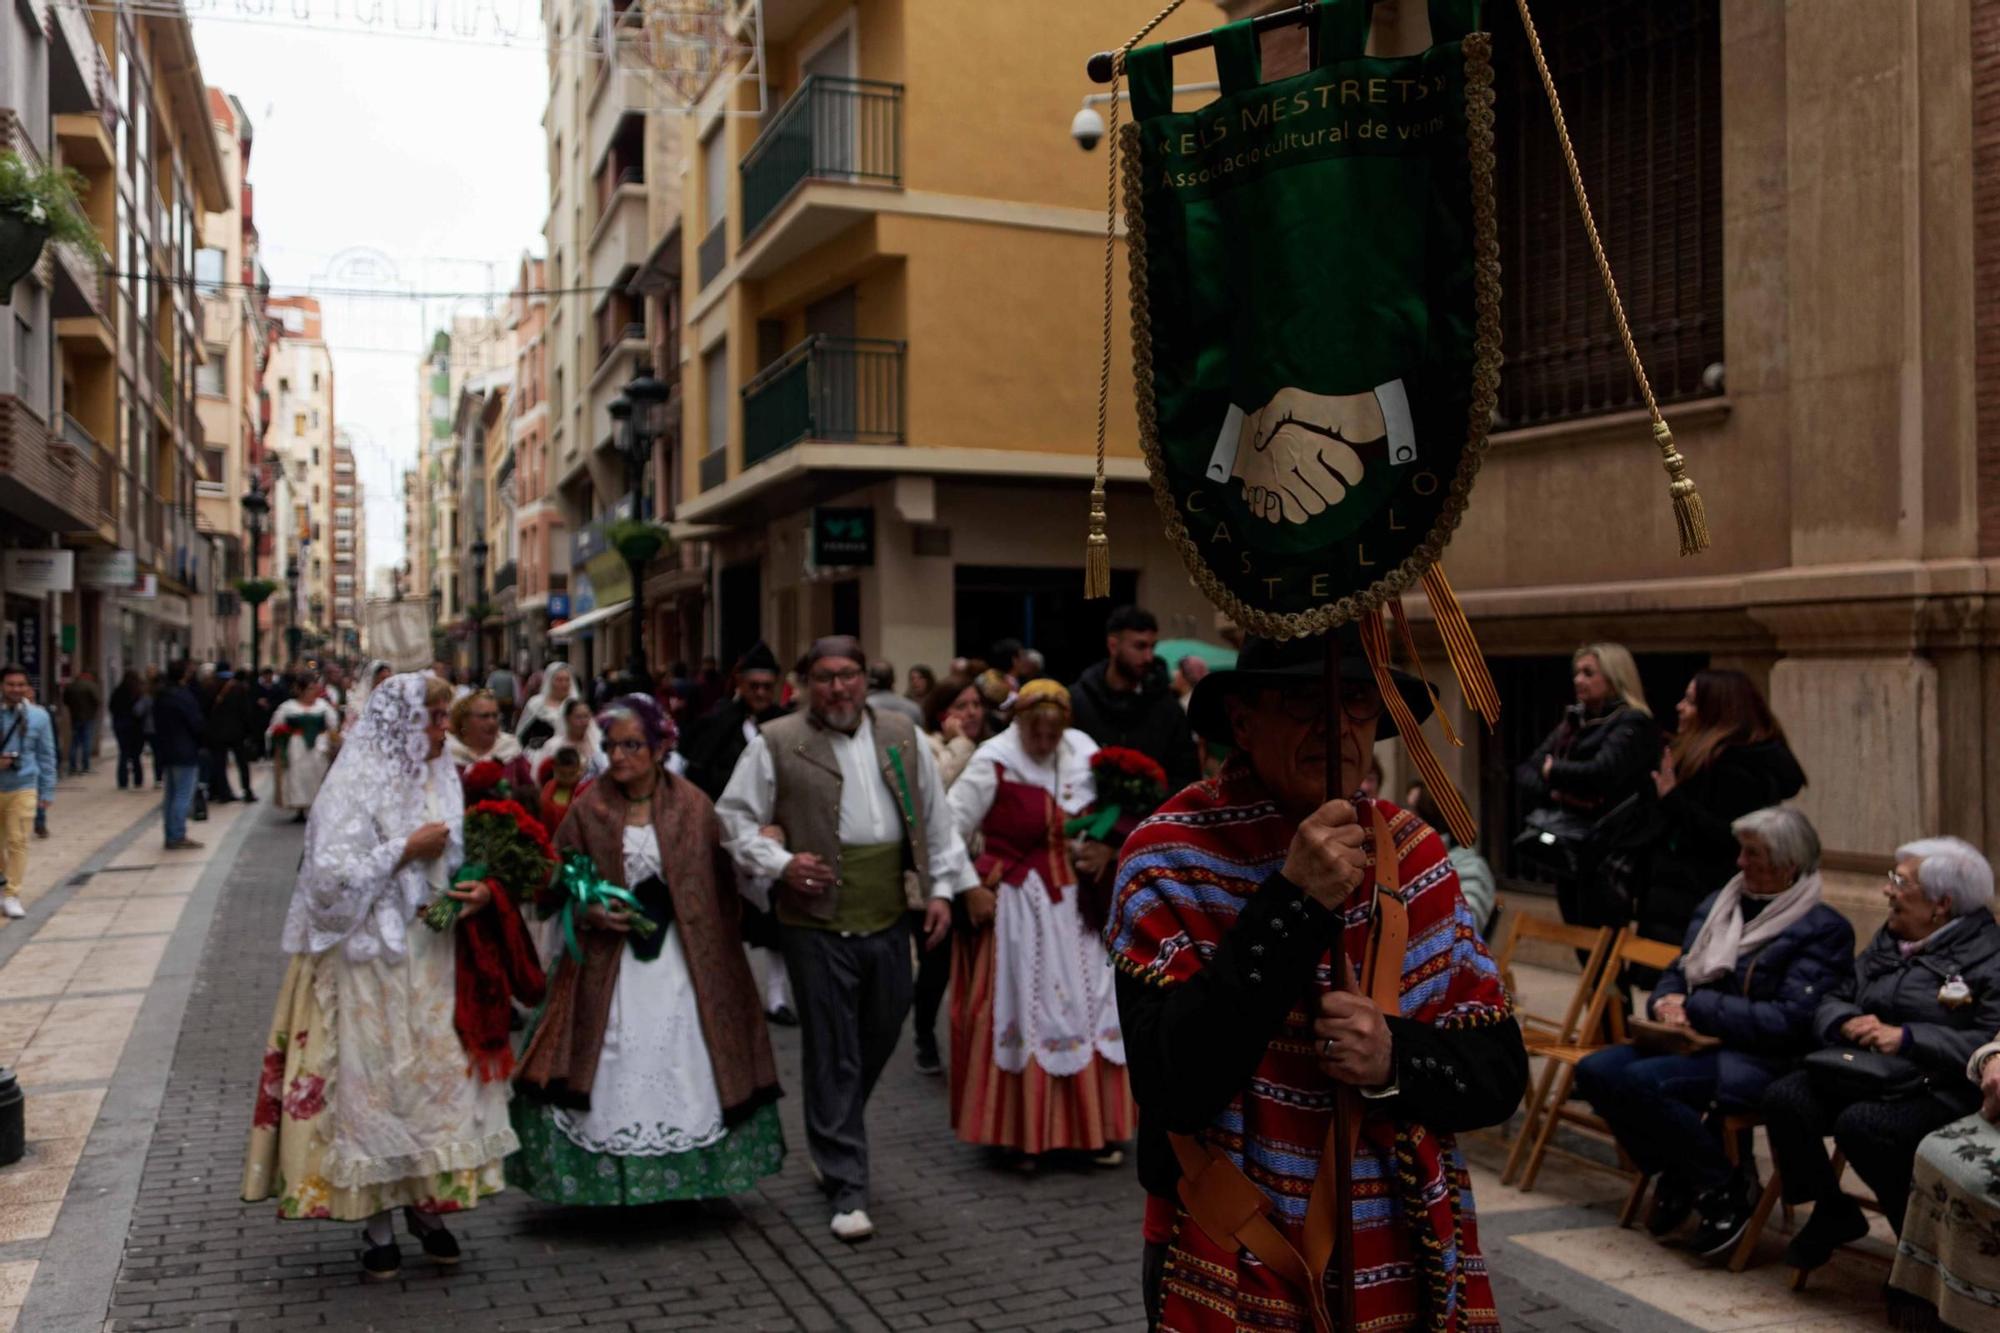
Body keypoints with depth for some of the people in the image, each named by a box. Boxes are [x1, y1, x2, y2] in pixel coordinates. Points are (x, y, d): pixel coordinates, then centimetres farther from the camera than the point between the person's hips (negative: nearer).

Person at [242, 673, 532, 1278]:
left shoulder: (441, 780, 8)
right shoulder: (354, 786, -11)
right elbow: (330, 877, -17)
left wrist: (479, 889, -3)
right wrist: (407, 850, -17)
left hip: (433, 960, 6)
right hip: (370, 962, -5)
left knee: (440, 1075, 6)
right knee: (373, 1082, 2)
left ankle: (426, 1202, 21)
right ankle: (377, 1224, 14)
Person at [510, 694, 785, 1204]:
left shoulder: (691, 805, -1)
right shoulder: (589, 809, -1)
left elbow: (721, 881, 1)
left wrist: (716, 948, -5)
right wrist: (589, 911, -13)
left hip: (682, 961, 0)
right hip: (612, 967, 0)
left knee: (683, 1068, 5)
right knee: (616, 1074, 0)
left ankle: (687, 1172, 19)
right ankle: (613, 1177, 12)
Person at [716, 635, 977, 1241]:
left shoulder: (900, 735, 9)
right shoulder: (775, 742, -3)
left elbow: (935, 816, 14)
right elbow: (735, 818, 0)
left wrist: (941, 888, 10)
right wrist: (780, 863, -14)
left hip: (888, 919, 4)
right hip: (818, 923, -4)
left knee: (879, 1039, 15)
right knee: (833, 1055, 1)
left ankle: (832, 1138, 41)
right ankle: (847, 1189, 11)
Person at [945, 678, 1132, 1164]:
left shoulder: (1083, 751, -2)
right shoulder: (993, 762, -14)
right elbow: (949, 829, -12)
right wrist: (970, 889, -11)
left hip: (1075, 904, 4)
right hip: (1017, 905, -4)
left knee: (1088, 1007, 9)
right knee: (1022, 1012, 4)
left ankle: (1094, 1126, 21)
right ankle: (1021, 1133, 16)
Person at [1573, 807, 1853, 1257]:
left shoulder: (1823, 929, -6)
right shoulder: (1718, 905, 16)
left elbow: (1790, 1020, -16)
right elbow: (1676, 975, 20)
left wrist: (1697, 1008, -15)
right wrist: (1667, 1005, -5)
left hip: (1759, 1060, -7)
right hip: (1695, 1042, 7)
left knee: (1641, 1081, -31)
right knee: (1595, 1070, -17)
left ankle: (1726, 1189, -8)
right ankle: (1674, 1174, 3)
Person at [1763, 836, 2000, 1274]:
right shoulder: (1888, 939, 17)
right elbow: (1831, 1003, 19)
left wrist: (1906, 1037, -24)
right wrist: (1848, 1023, -5)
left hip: (1943, 1091, -7)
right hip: (1871, 1075, 7)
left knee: (1861, 1124, -32)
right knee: (1784, 1098, -18)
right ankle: (1832, 1213, 4)